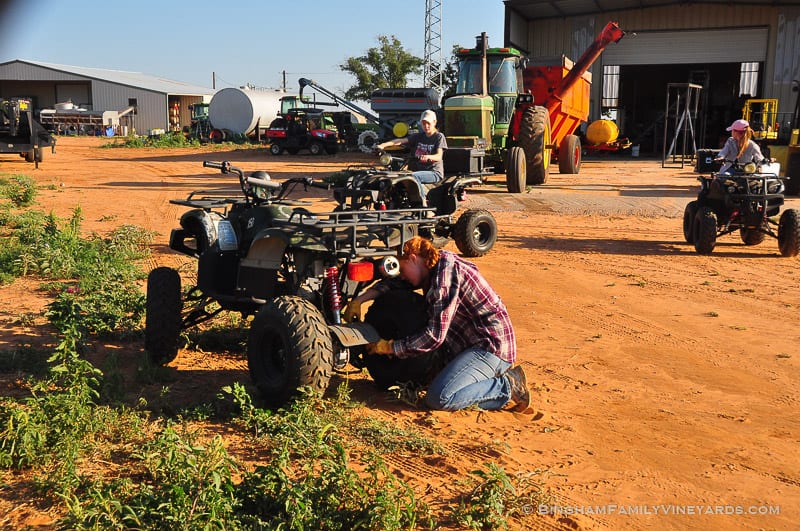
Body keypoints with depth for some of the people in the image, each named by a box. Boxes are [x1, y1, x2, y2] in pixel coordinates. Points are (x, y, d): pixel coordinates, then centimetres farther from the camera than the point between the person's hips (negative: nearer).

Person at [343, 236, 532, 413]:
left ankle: (507, 389, -9)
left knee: (438, 397, -23)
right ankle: (499, 374, 10)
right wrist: (359, 299, 8)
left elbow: (434, 336, -22)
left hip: (492, 346, -10)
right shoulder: (433, 270, 11)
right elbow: (393, 283, 22)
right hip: (475, 344, 10)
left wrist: (389, 347, -13)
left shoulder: (444, 275, -18)